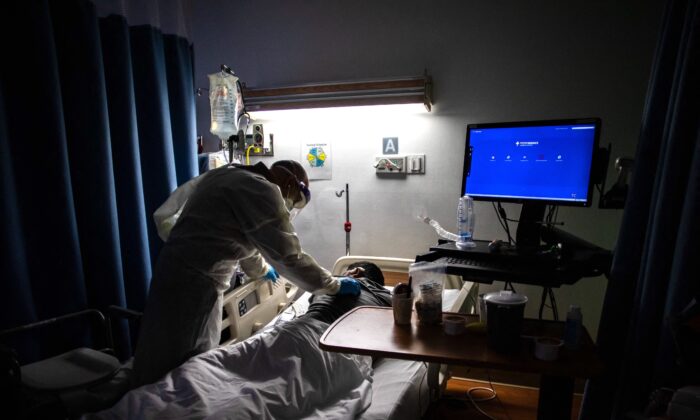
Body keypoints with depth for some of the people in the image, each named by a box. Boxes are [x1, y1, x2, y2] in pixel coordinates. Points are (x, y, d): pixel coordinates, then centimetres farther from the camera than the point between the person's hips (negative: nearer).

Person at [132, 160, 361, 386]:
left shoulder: (235, 176, 13)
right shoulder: (261, 190, -17)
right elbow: (289, 256, -16)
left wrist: (260, 269, 40)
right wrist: (334, 285, -4)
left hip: (182, 271, 10)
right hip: (192, 282, -10)